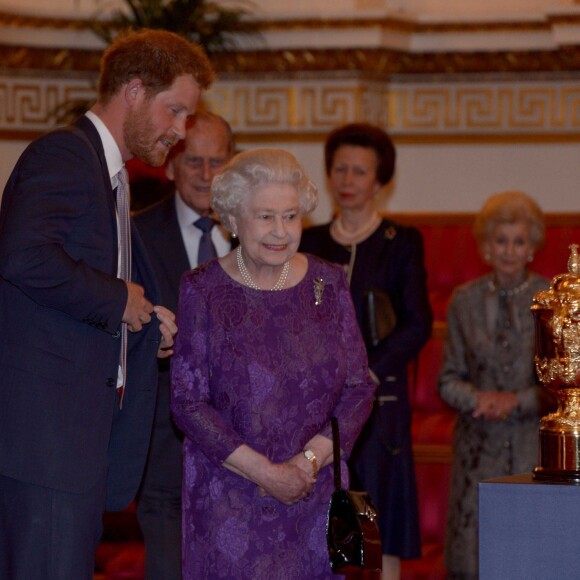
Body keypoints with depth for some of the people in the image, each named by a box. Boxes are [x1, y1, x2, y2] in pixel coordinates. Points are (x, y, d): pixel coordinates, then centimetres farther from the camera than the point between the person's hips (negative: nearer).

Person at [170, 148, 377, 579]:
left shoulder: (329, 284, 6)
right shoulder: (202, 291, -2)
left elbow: (359, 388, 5)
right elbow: (188, 403, -6)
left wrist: (311, 459, -10)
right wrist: (263, 471, -13)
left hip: (316, 493, 2)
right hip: (229, 502, -2)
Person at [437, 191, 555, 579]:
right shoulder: (465, 300, 8)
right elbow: (449, 379, 10)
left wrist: (517, 401, -13)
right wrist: (478, 399, -10)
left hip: (534, 445, -2)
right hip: (479, 446, 2)